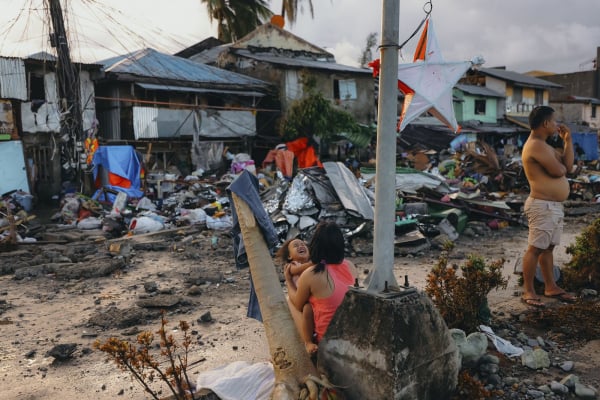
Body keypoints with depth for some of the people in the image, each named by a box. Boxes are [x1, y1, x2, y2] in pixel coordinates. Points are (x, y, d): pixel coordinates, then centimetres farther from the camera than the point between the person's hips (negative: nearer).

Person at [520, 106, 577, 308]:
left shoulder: (544, 146, 18)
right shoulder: (536, 145, -16)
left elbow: (567, 165, 15)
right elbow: (559, 171, -21)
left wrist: (567, 140, 10)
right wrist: (560, 164, 2)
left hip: (555, 206, 11)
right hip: (543, 206, -11)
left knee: (548, 247, 16)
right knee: (535, 248, -6)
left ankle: (551, 286, 26)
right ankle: (528, 291, -1)